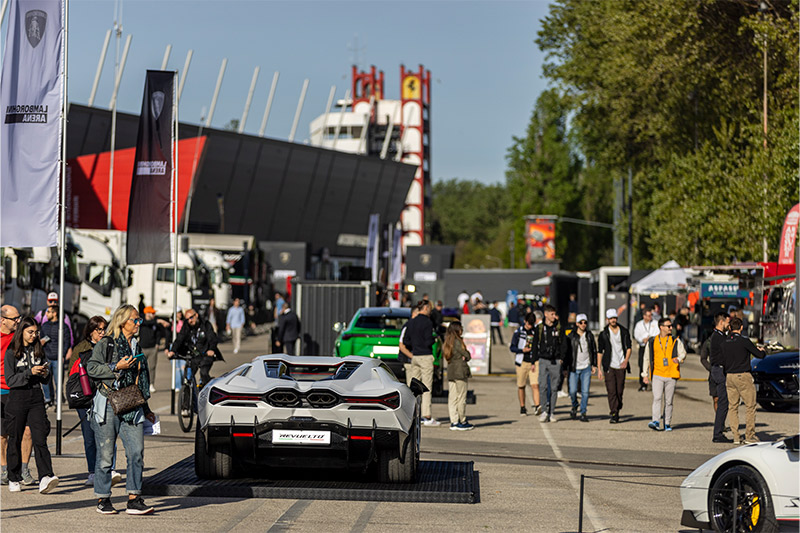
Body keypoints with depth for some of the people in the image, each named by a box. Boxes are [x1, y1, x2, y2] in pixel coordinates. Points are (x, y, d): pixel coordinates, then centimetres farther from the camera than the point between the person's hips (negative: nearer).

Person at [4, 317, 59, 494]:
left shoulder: (39, 351, 11)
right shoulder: (11, 353, -2)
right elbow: (10, 380, -9)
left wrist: (45, 374, -7)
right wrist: (30, 372, -19)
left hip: (36, 399, 2)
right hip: (17, 398, -2)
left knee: (40, 438, -11)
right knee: (15, 440, 5)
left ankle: (45, 477, -23)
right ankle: (14, 479, 18)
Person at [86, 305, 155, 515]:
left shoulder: (136, 347, 19)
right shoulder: (105, 344, -1)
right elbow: (91, 368, -10)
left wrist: (145, 409, 25)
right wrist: (117, 367, -16)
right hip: (108, 406, -5)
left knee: (137, 453, -5)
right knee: (105, 455, 0)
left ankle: (134, 500, -2)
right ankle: (103, 499, 10)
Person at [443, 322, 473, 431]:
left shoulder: (447, 342, 12)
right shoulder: (457, 342, -12)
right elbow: (467, 355, -11)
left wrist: (463, 357, 2)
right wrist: (465, 356, 10)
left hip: (450, 372, 8)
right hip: (460, 371, -8)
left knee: (452, 398, 6)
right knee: (461, 398, -2)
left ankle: (454, 422, 6)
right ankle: (462, 422, 2)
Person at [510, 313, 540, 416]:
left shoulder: (536, 332, 6)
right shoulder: (518, 332, -1)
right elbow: (512, 347, 1)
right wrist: (522, 350, -16)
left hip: (534, 362, 0)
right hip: (522, 362, 0)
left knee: (535, 384, -13)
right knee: (521, 386, 7)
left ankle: (537, 407, -22)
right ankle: (522, 408, 19)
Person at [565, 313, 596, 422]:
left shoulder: (589, 336, 6)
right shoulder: (571, 336, -2)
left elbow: (594, 351, 15)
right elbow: (566, 352, 0)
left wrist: (594, 365, 8)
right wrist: (565, 368, -3)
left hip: (586, 368, 2)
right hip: (574, 368, -2)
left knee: (585, 392, -3)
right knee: (573, 391, -5)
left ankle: (583, 413, 5)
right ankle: (574, 407, 23)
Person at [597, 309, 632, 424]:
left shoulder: (624, 332, 7)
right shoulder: (603, 334, 2)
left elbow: (628, 347, 5)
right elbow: (600, 352, 4)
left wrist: (626, 360, -14)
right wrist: (599, 369, -1)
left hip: (621, 366, 2)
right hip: (609, 366, -2)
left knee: (619, 391, 4)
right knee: (611, 391, -11)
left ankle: (616, 412, 19)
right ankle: (613, 414, -13)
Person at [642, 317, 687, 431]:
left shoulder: (676, 341, 8)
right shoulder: (652, 342, 9)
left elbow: (683, 353, 1)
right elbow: (647, 358, 15)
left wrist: (679, 359, -23)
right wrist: (645, 374, 12)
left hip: (671, 375, 1)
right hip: (657, 375, -1)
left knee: (669, 401, 5)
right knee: (657, 398, -16)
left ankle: (667, 424, 14)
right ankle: (656, 422, -22)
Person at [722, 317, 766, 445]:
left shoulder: (725, 342, 6)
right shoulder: (744, 341, -11)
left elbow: (723, 362, 11)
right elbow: (760, 355, -5)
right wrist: (762, 351, 18)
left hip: (729, 376, 6)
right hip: (743, 376, -6)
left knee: (732, 407, 8)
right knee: (750, 406, 2)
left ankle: (736, 436, 7)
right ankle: (749, 435, 0)